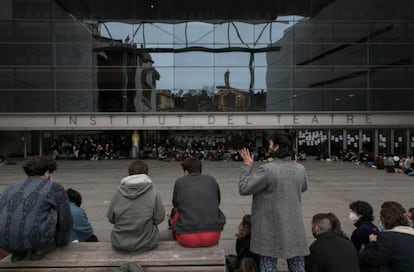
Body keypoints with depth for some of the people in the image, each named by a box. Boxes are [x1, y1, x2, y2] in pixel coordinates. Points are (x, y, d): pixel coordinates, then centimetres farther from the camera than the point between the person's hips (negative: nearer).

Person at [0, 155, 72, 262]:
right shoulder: (55, 188, 6)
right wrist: (62, 242, 29)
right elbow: (65, 220, 10)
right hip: (34, 238, -5)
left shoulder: (11, 188, 21)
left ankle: (18, 251, 17)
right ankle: (41, 246, 13)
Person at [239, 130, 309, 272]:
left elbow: (244, 188, -12)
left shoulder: (267, 169, -20)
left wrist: (247, 166, -1)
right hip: (294, 226, 5)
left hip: (271, 228, -5)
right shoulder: (300, 169, -2)